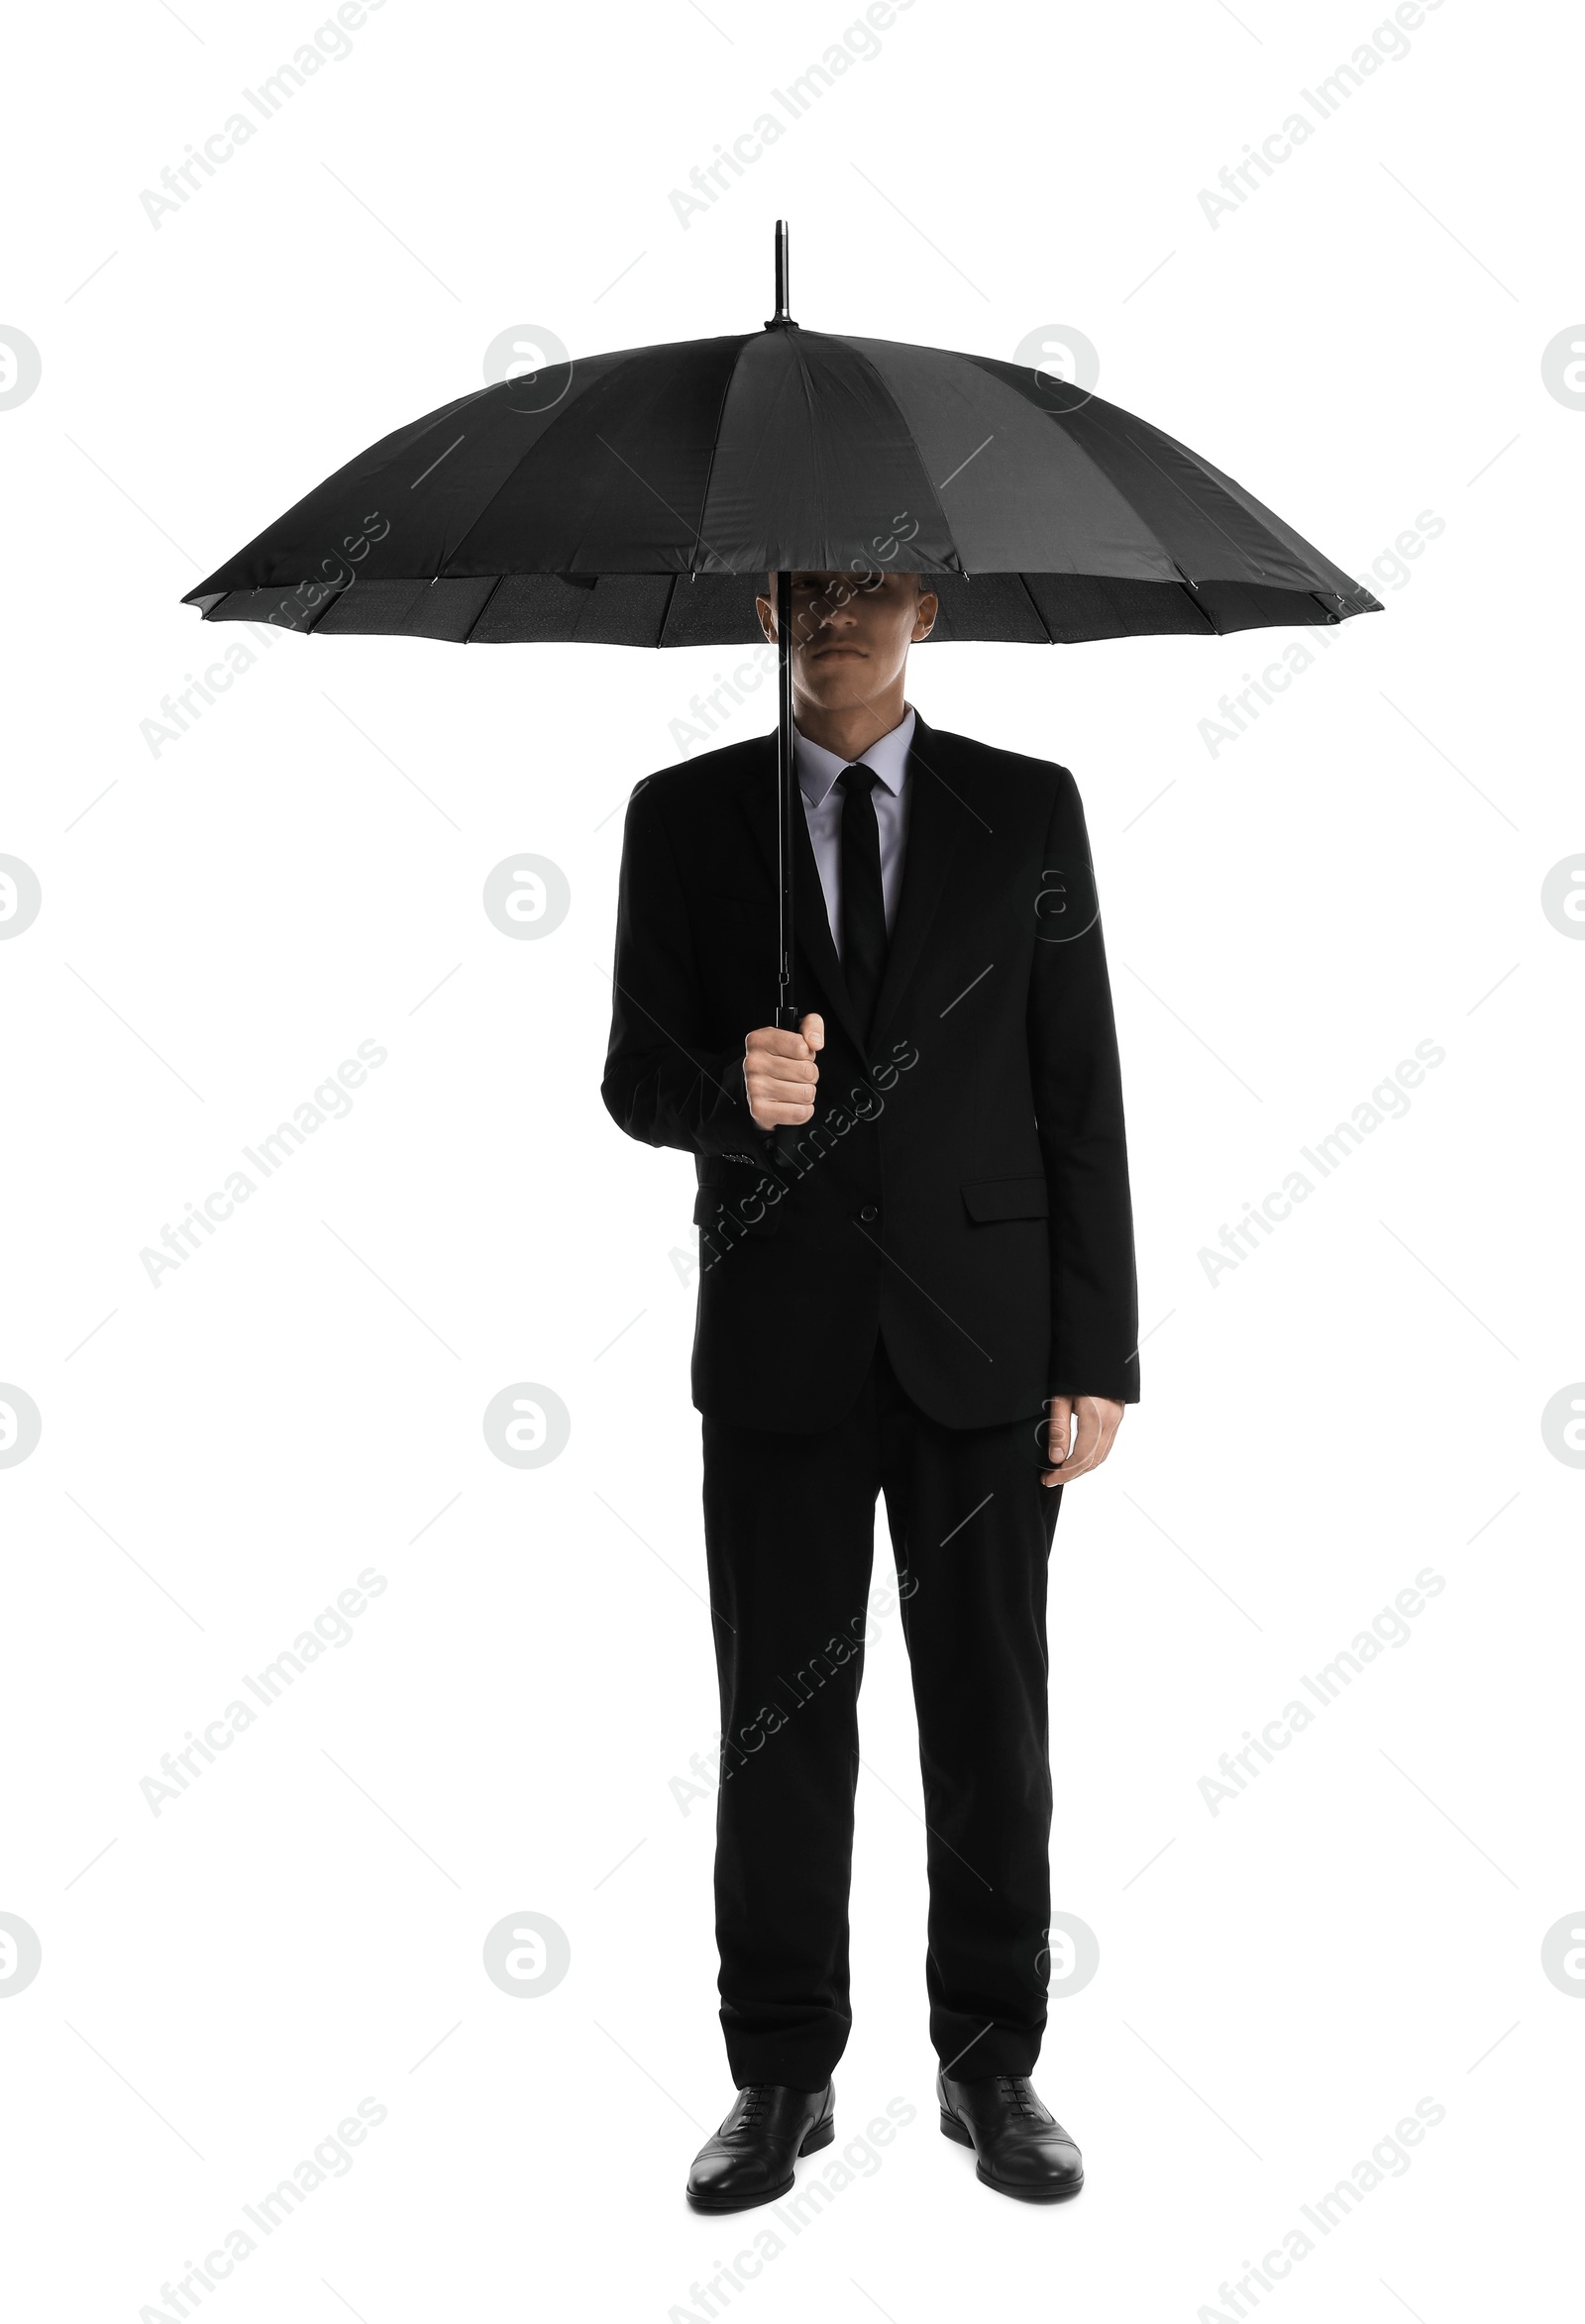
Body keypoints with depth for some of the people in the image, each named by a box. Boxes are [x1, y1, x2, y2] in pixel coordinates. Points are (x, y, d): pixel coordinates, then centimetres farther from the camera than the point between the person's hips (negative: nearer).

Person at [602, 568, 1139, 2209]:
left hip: (982, 1340, 0)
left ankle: (992, 2068, 23)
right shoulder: (682, 817, 5)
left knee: (990, 1718, 7)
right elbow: (636, 1081, 3)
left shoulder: (1029, 809, 4)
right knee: (780, 1720, 6)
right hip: (777, 1346, 0)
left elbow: (1081, 1094, 2)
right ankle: (782, 2078, 21)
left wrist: (1098, 1358, -2)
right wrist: (730, 1093, -21)